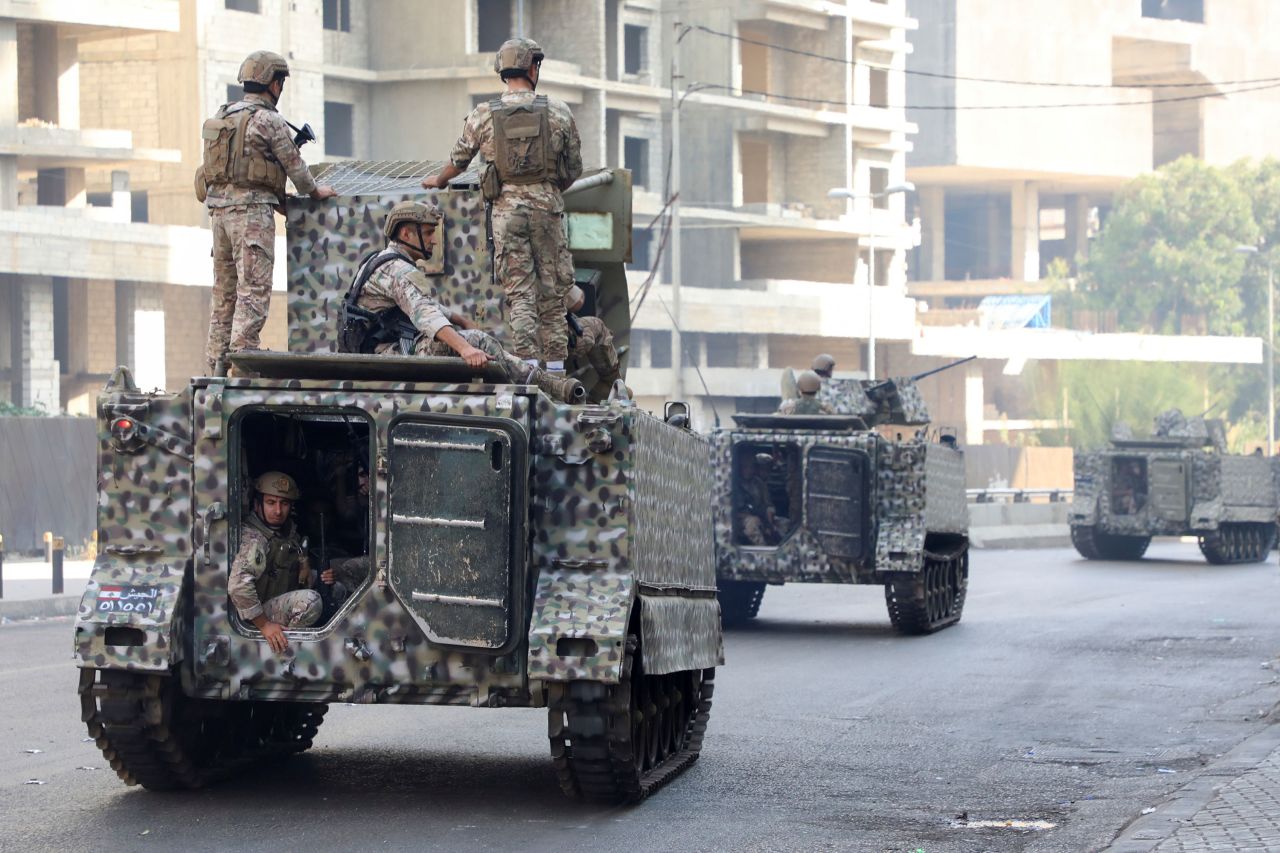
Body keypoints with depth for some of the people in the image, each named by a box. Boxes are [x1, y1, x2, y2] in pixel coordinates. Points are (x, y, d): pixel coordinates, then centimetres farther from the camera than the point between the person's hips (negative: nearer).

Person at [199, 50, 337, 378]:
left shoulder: (221, 117, 15)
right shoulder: (268, 120, -8)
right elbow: (293, 164, -1)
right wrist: (315, 191, 18)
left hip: (219, 206, 8)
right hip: (252, 208, -8)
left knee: (224, 289, 12)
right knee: (254, 288, -8)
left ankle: (217, 361, 12)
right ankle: (242, 356, -16)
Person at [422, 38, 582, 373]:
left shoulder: (483, 116, 0)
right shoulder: (558, 112, 1)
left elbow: (459, 159, 15)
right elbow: (574, 167, 9)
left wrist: (438, 180, 37)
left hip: (506, 210, 0)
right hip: (547, 208, 0)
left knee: (519, 294, 0)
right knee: (552, 294, 6)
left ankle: (529, 368, -6)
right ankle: (555, 370, 8)